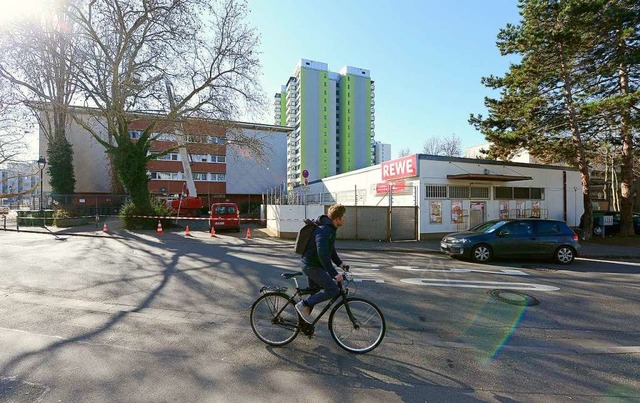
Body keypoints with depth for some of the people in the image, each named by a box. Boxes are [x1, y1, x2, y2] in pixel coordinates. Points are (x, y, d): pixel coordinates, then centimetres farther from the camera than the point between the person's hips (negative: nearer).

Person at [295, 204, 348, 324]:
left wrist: (339, 263, 14)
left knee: (314, 292, 18)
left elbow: (330, 249, 21)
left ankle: (303, 321, 30)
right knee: (333, 289, -14)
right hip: (312, 266, -11)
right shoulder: (324, 231, -25)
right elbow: (322, 255, -32)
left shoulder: (330, 228, 9)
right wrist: (334, 274, -31)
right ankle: (304, 305, -7)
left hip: (313, 265, 11)